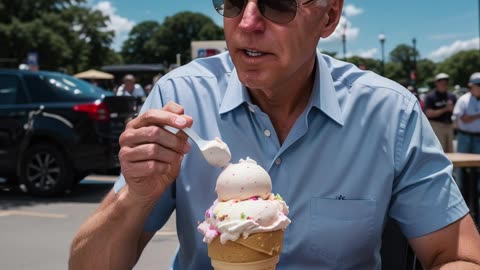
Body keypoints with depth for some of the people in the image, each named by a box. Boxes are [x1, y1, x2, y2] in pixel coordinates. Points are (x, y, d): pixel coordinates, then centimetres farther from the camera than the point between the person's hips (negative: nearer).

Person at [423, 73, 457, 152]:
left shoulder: (452, 97, 14)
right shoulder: (430, 97, -3)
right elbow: (429, 113, -13)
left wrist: (452, 109, -9)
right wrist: (445, 109, -16)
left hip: (449, 126, 6)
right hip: (436, 125, -6)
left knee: (450, 152, 9)